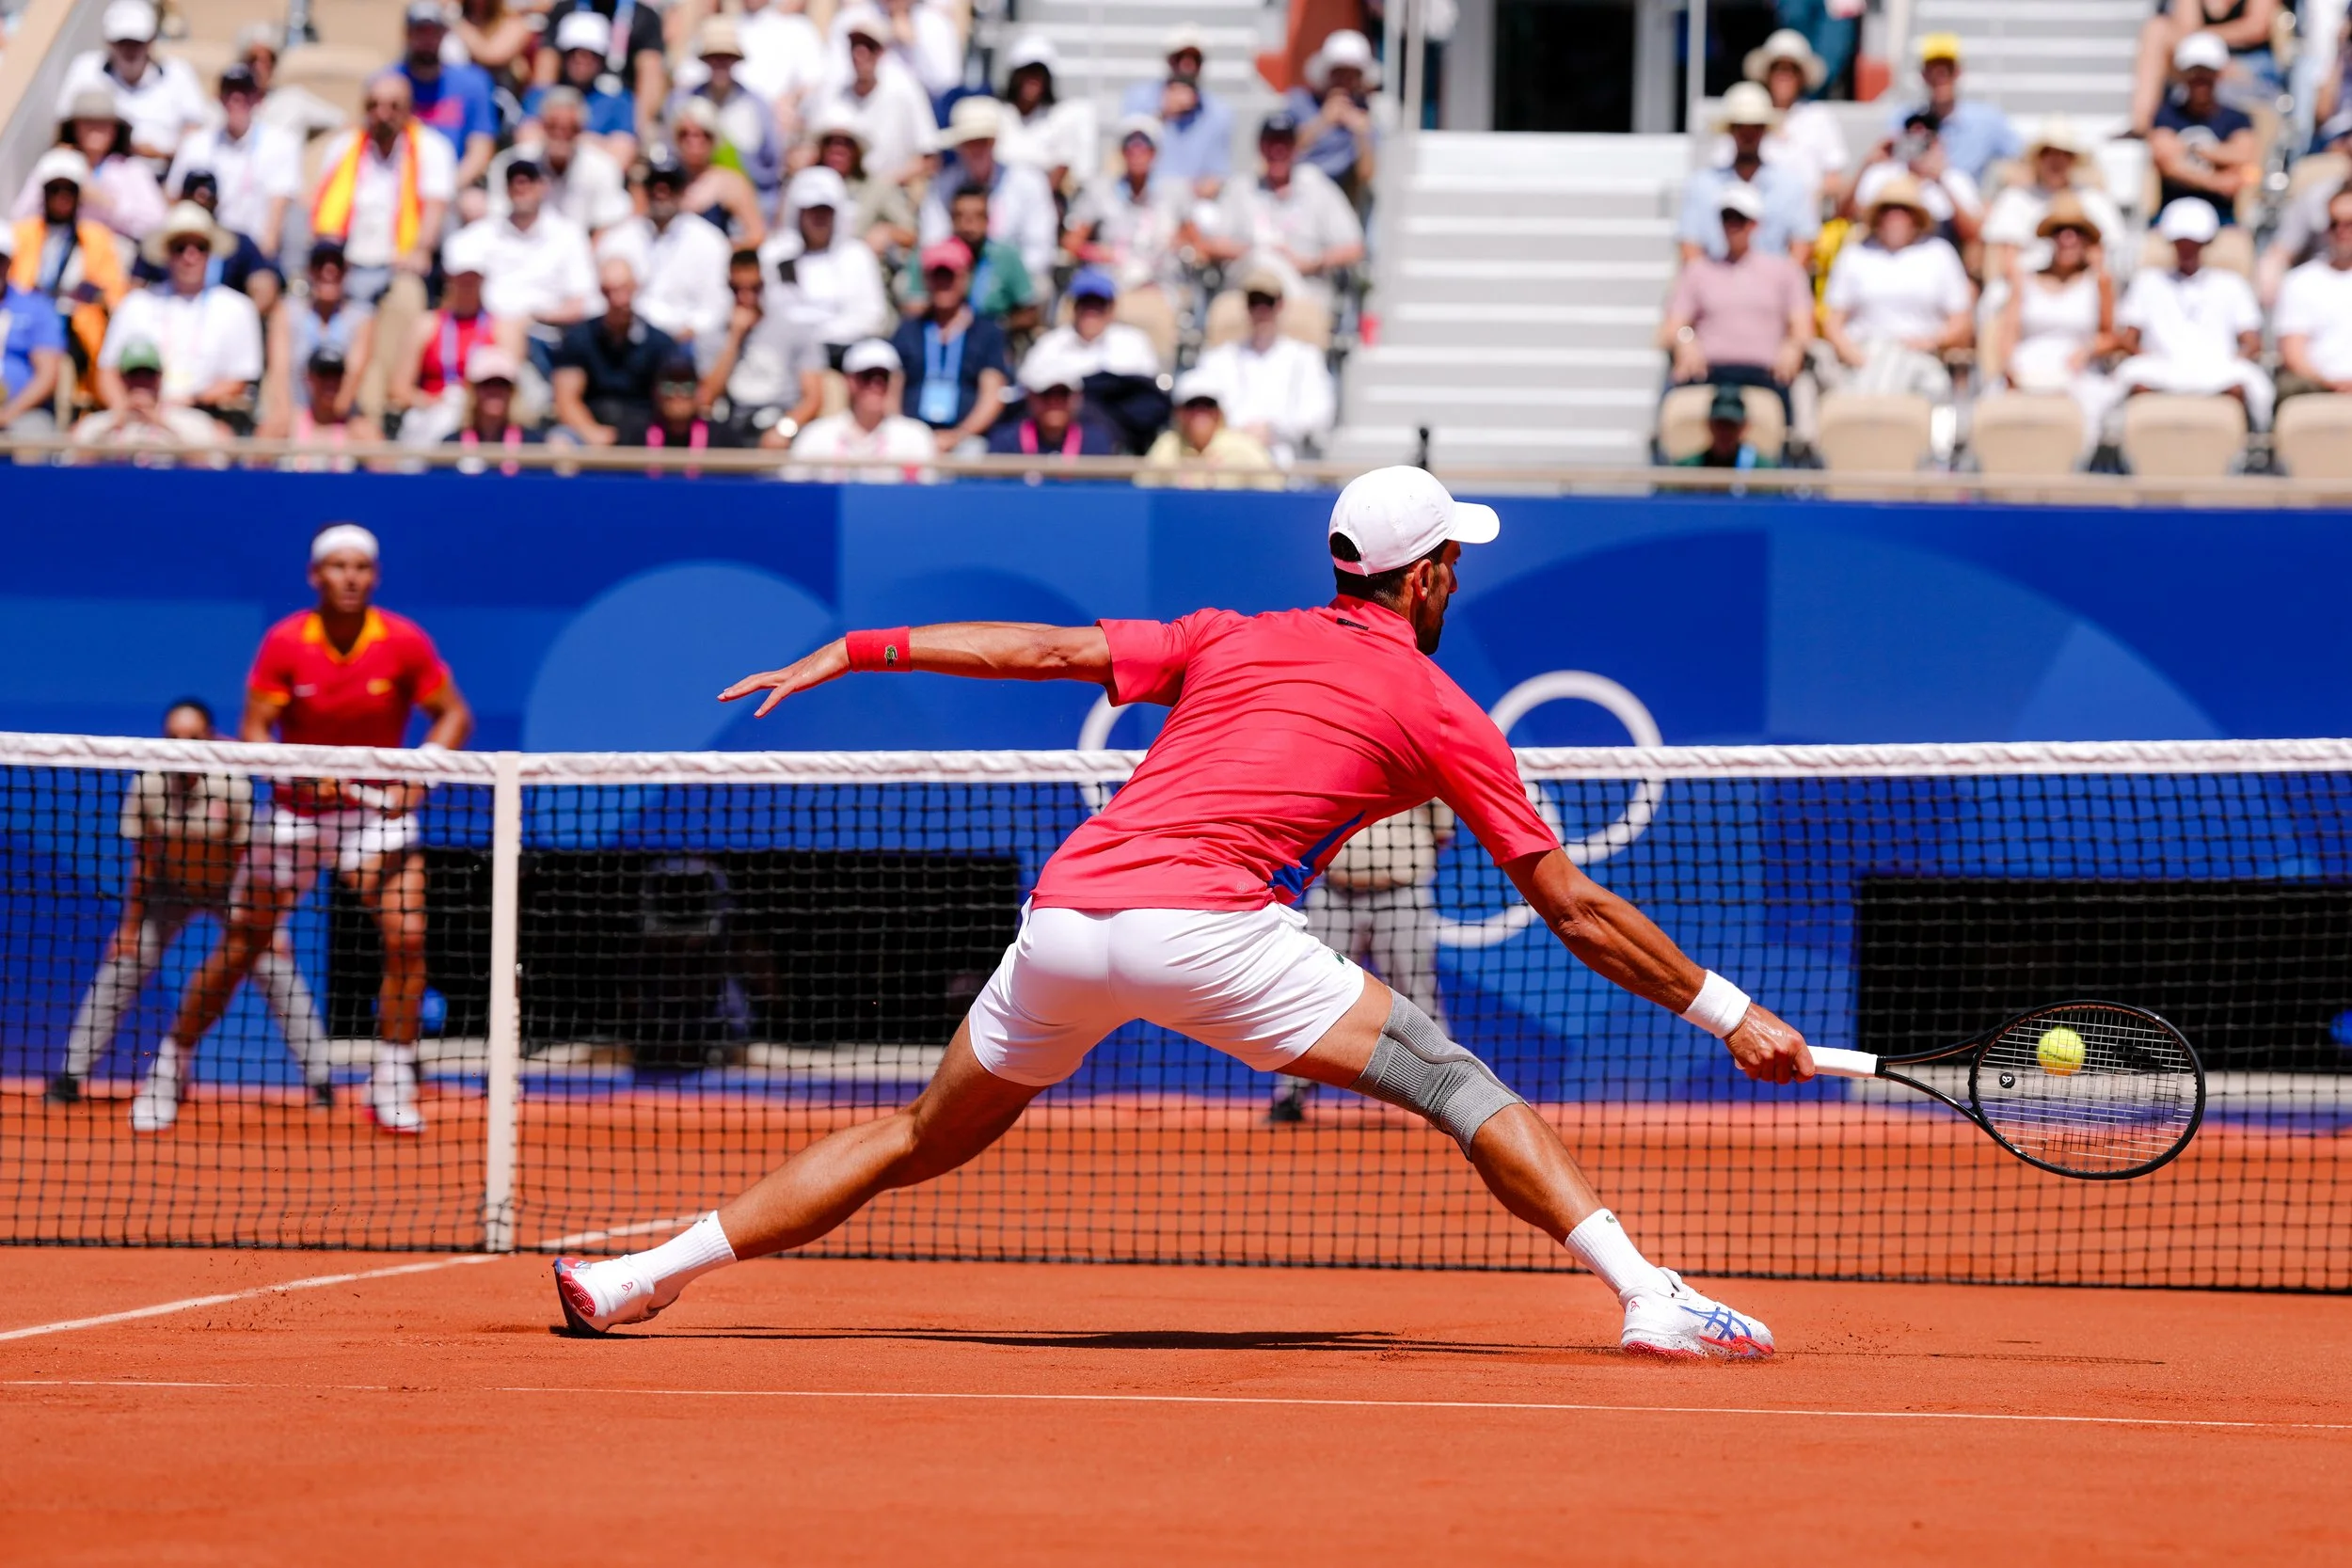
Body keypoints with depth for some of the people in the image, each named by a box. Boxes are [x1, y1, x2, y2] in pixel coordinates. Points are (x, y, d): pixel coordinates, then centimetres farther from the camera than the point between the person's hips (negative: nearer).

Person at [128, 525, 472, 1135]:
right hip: (295, 810, 0)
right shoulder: (284, 643, -12)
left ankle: (391, 1086, -6)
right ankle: (171, 1067, 21)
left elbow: (453, 716, -4)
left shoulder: (405, 643, -11)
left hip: (379, 808, 0)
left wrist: (417, 776, -19)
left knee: (407, 935, -17)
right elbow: (253, 732, -13)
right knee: (241, 945, 4)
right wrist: (304, 775, -30)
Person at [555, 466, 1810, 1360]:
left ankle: (633, 1279, 23)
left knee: (924, 1140, 21)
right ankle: (1648, 1294, -19)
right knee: (1452, 1082, -3)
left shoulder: (1232, 642, 23)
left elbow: (1054, 650, 16)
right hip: (1202, 921, -5)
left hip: (1062, 916, 5)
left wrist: (858, 650, 20)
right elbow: (1574, 910, 13)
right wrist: (1728, 1015, 20)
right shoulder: (1441, 716, 12)